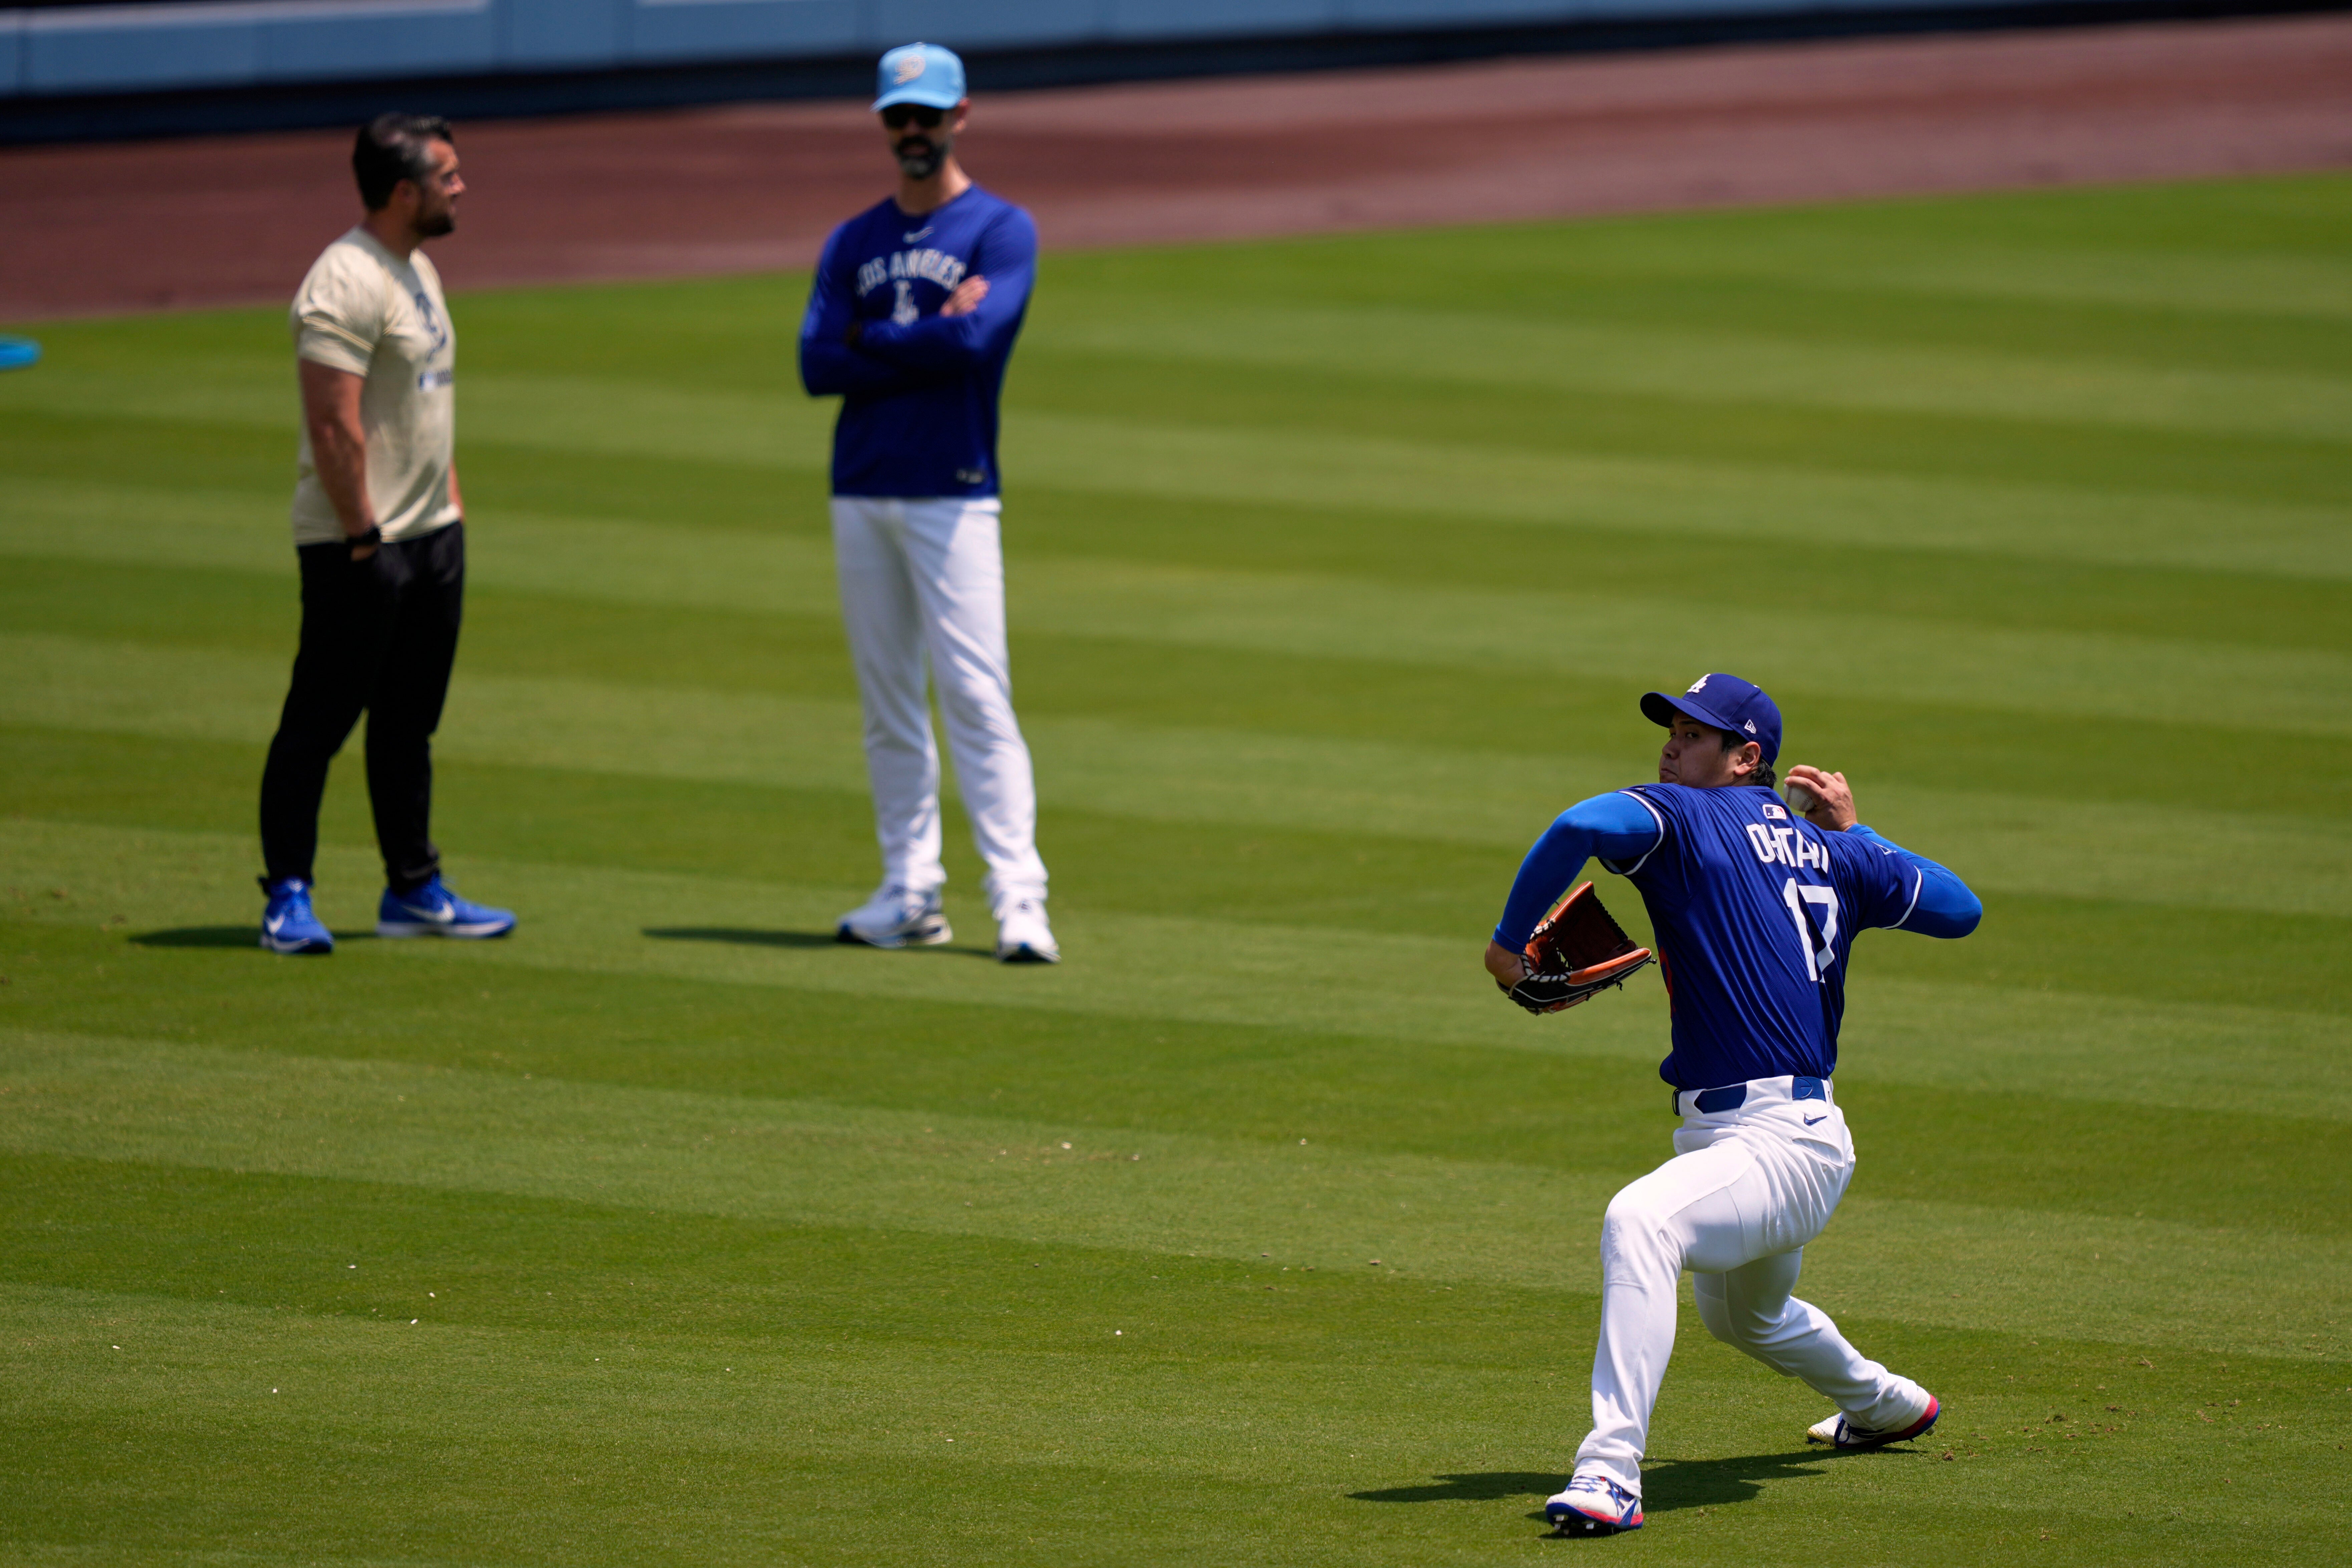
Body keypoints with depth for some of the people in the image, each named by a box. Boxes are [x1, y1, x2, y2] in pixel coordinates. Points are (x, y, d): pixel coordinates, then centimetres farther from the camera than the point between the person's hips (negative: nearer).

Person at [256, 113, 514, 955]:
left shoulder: (418, 270, 15)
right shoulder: (348, 281, -18)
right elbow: (334, 425, -22)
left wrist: (451, 502, 17)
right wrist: (364, 537, -21)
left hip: (431, 534, 10)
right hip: (358, 545, -10)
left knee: (409, 725, 15)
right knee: (319, 721, -4)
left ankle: (414, 889, 21)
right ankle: (287, 896, 0)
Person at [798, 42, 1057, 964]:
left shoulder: (1001, 230, 0)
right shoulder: (854, 244, 15)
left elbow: (975, 340, -16)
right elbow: (817, 366, 2)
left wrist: (870, 341, -3)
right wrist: (930, 337, -8)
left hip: (953, 495, -5)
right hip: (861, 498, 5)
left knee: (976, 697, -11)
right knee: (887, 705, 7)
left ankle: (1018, 901, -14)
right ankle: (909, 895, 11)